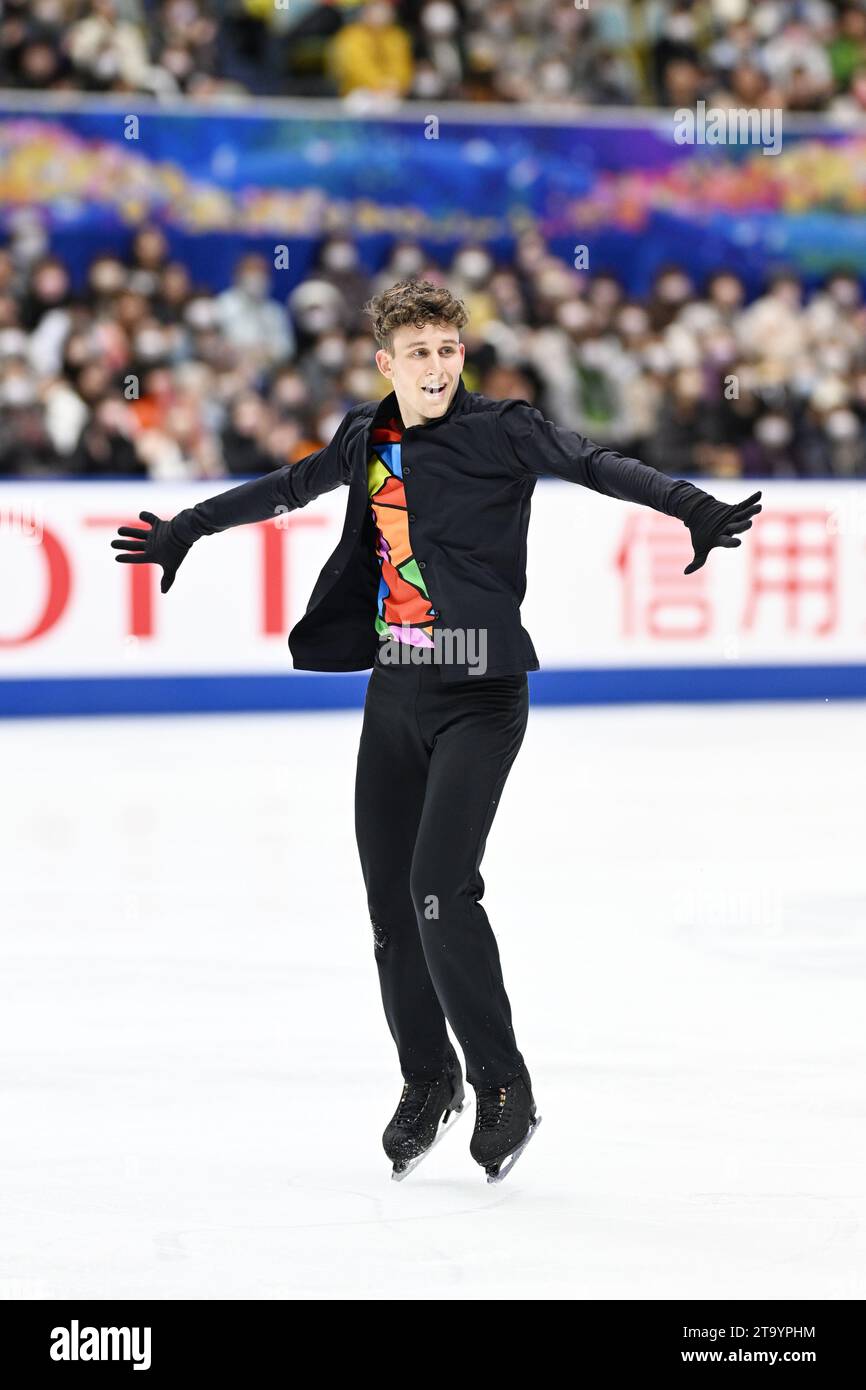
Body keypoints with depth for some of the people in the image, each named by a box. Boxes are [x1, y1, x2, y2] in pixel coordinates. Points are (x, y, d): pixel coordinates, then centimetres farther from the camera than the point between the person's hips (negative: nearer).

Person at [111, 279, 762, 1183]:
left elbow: (595, 465, -20)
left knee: (439, 888, -16)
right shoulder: (366, 441, 9)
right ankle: (427, 1080, 24)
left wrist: (693, 507, -36)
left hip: (478, 697, -5)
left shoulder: (499, 431, -6)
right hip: (394, 694, 5)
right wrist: (185, 530, 36)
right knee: (389, 898, 6)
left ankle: (503, 1085, -2)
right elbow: (290, 488, 25)